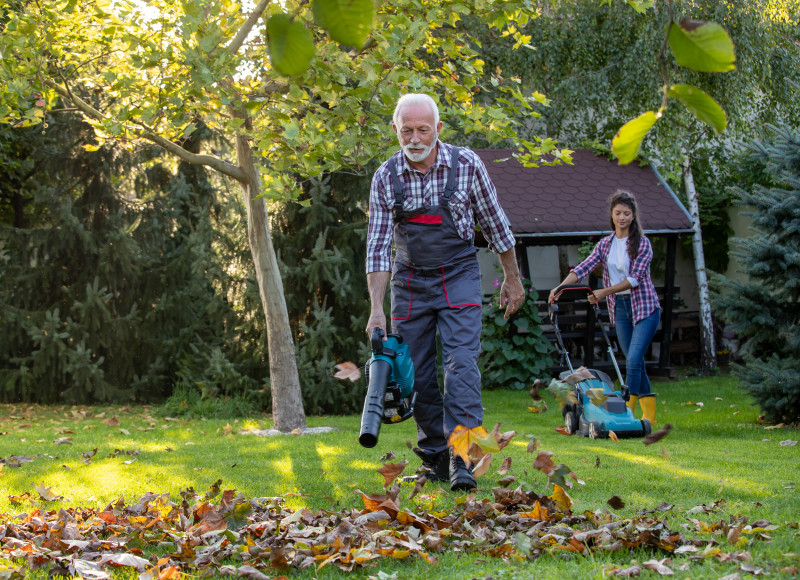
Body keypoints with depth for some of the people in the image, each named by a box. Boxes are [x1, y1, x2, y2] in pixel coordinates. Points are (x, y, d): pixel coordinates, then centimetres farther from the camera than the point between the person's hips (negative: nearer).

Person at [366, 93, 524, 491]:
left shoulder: (467, 166, -10)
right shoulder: (385, 178, -7)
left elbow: (495, 224, 2)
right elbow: (378, 246, -8)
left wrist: (512, 278, 8)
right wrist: (376, 308, -16)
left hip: (458, 277, -2)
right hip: (409, 282, 2)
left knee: (461, 362, -17)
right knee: (418, 375, 3)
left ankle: (462, 459, -21)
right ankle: (434, 458, 14)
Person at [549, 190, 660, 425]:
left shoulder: (642, 244, -6)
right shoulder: (605, 244, 9)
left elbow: (635, 278, -15)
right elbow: (583, 268, -1)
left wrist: (605, 292, -20)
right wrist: (561, 287, -16)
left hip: (644, 307, -5)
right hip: (619, 308, 5)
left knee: (633, 360, -16)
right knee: (634, 362, 7)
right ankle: (649, 412, 15)